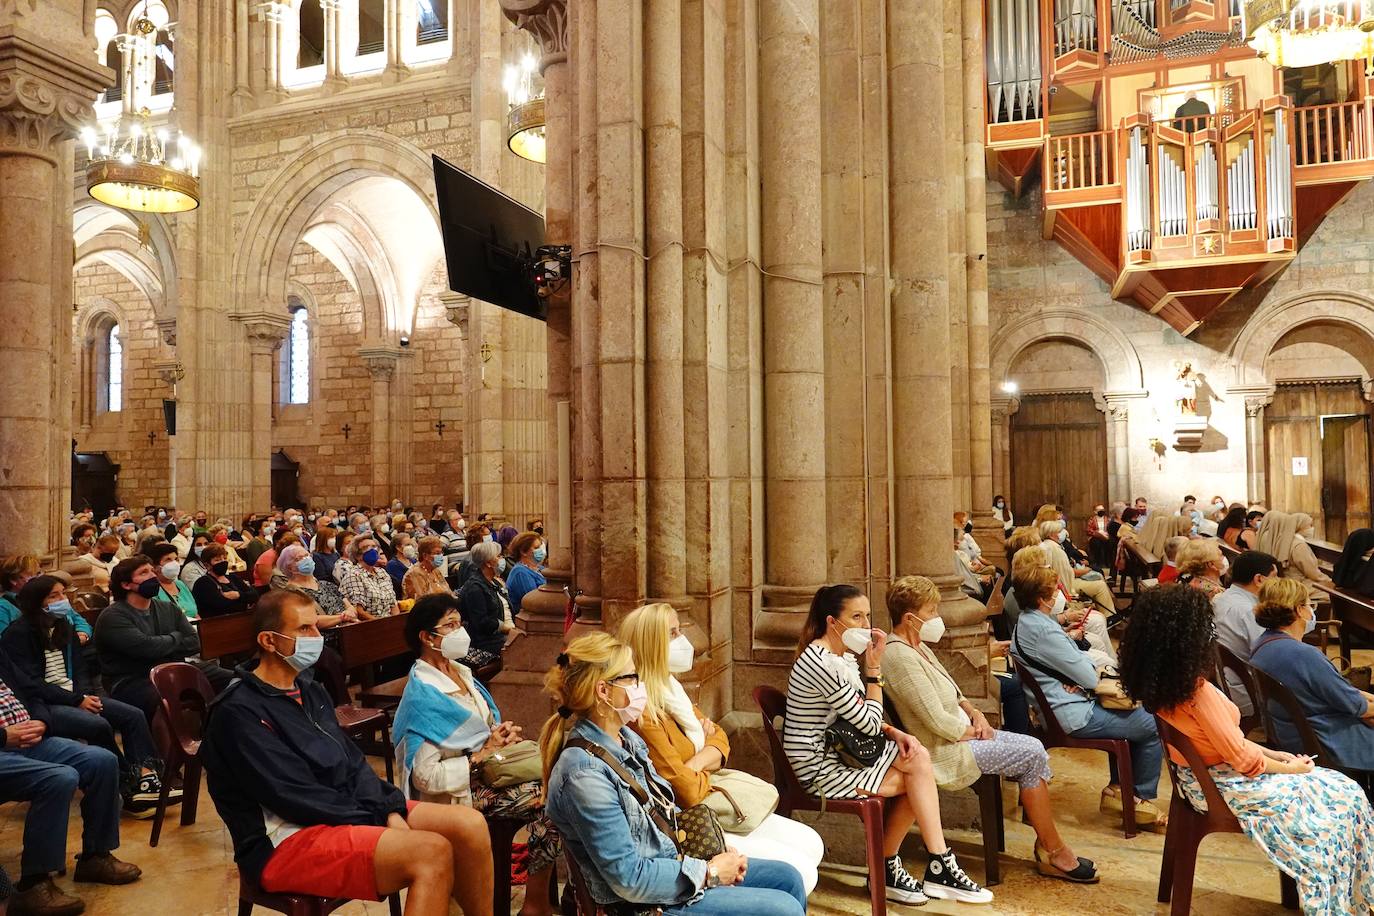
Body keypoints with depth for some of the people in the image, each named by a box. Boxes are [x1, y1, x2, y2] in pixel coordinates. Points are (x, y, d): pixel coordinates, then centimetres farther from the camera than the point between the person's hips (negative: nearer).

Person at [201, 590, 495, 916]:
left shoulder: (309, 690, 13)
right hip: (285, 840, -8)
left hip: (350, 812, 8)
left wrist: (391, 811, -6)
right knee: (431, 853, -27)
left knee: (469, 825, -8)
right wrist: (379, 822, -15)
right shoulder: (238, 712, -13)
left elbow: (353, 763, 11)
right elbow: (296, 797, -18)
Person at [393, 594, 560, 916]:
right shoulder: (422, 696, -18)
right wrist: (484, 754, -19)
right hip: (463, 790, -8)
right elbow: (426, 777, -21)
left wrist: (504, 734, -1)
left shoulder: (459, 671, 7)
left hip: (488, 767, 8)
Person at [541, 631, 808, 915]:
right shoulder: (585, 774, -29)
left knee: (788, 877, 11)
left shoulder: (626, 738, 1)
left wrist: (715, 853, 0)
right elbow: (630, 879, -25)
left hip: (675, 858, 9)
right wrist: (710, 873, -16)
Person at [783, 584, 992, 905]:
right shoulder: (823, 664, -23)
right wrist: (874, 666, -16)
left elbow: (860, 719, 13)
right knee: (918, 777, -10)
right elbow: (869, 724, -18)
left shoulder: (843, 654, 9)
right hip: (820, 768, -9)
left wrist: (894, 733, -5)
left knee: (918, 758, -8)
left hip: (839, 751, 9)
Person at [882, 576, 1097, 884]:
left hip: (960, 734, 10)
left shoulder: (918, 647, 9)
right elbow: (939, 723, -24)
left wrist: (974, 712, 0)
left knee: (1035, 748, 2)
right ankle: (1054, 852, 5)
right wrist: (975, 731, -8)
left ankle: (1046, 844, 6)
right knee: (1033, 756, -10)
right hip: (942, 753, -10)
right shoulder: (901, 657, -24)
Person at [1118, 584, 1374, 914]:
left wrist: (1271, 753, 9)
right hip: (1222, 787, -9)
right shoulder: (1197, 689, -32)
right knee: (1344, 798, 4)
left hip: (1197, 777, 9)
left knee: (1333, 782, 16)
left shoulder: (1159, 681, -5)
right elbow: (1241, 758, -21)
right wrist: (1289, 769, -3)